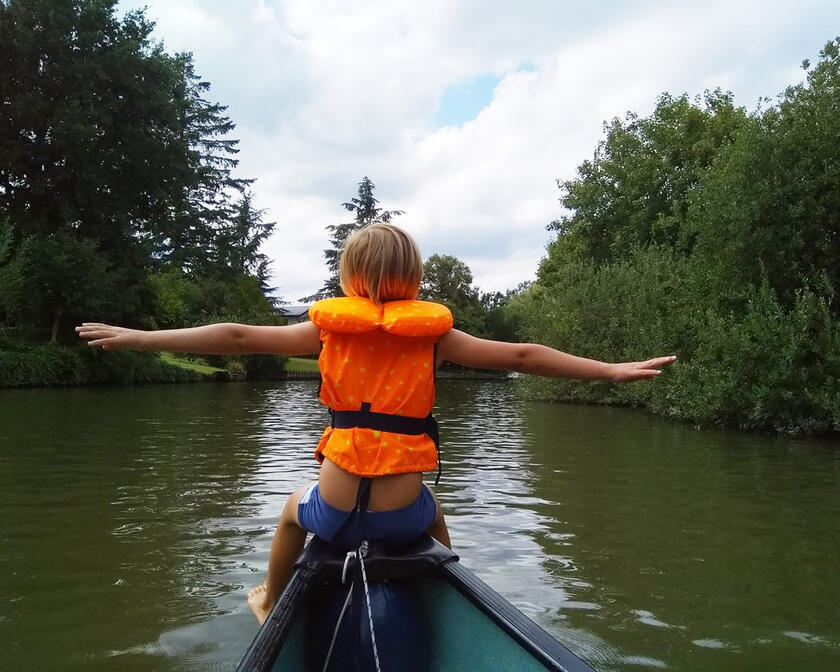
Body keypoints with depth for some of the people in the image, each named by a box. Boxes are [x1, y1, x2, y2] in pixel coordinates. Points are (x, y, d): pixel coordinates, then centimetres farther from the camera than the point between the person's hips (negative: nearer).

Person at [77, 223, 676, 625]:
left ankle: (269, 605, 57)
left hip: (335, 515, 0)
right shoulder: (433, 335, -4)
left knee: (295, 508, 36)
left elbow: (236, 338, -2)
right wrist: (614, 370, 5)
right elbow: (521, 356, -2)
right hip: (403, 518, 0)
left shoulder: (329, 328, -2)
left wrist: (137, 337, 6)